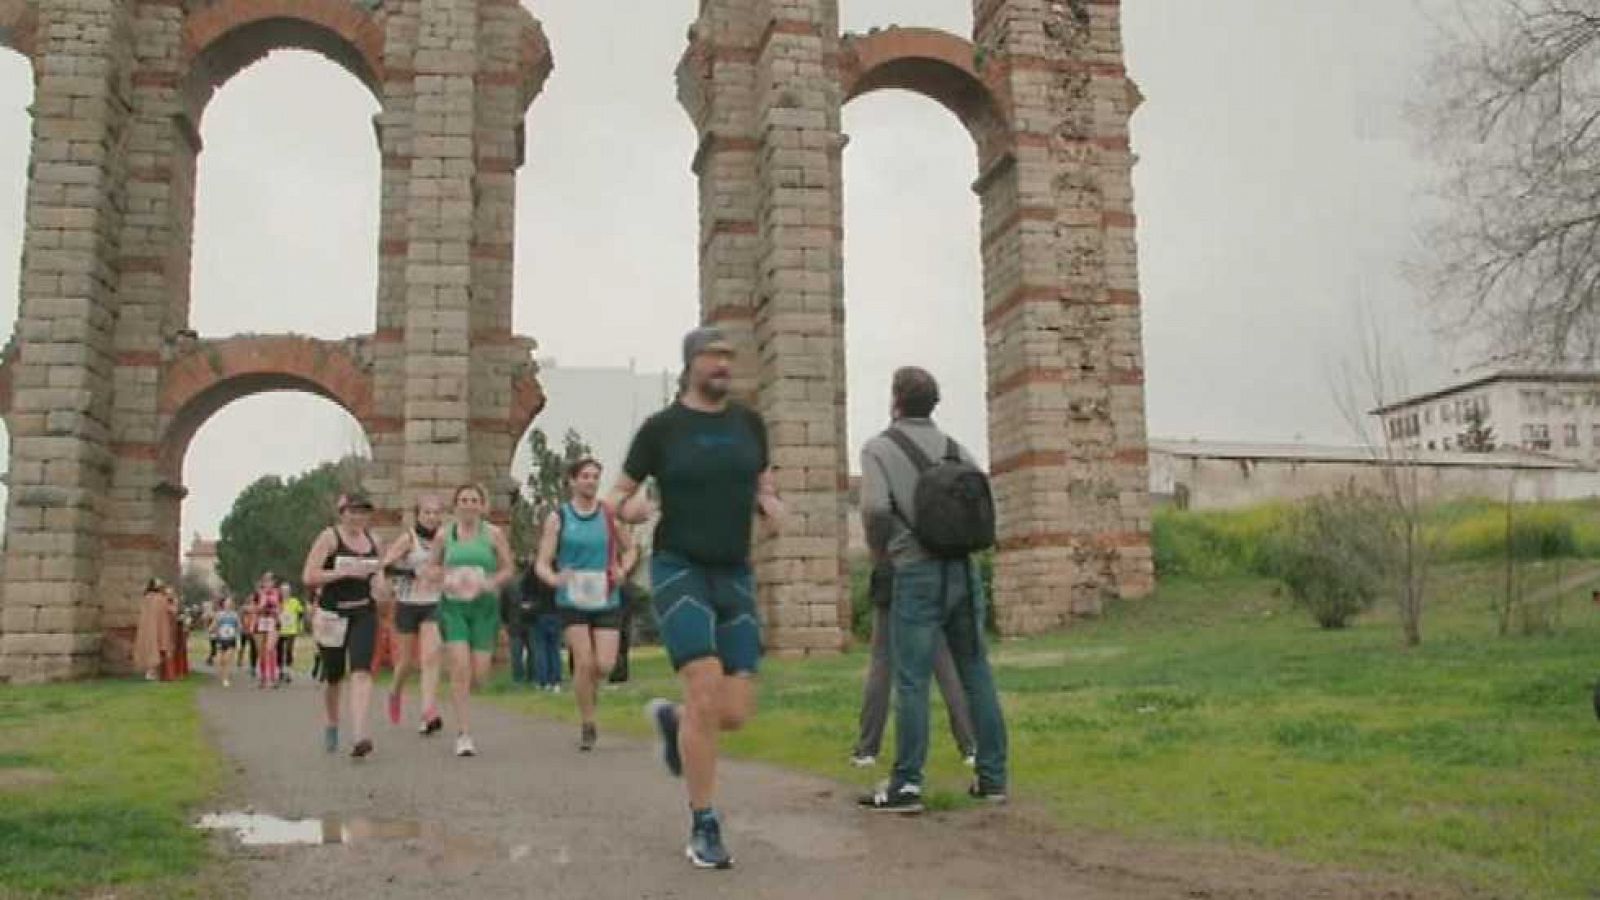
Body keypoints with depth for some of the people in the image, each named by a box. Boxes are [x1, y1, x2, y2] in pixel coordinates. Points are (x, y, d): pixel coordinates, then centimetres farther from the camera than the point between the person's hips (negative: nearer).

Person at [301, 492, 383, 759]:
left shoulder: (372, 540, 9)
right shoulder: (329, 537, -6)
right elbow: (308, 577, -14)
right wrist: (346, 571, -20)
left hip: (364, 613, 2)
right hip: (332, 614, -2)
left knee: (361, 671, -16)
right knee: (333, 676, 11)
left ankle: (360, 736, -27)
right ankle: (331, 726, 39)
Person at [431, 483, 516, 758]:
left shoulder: (494, 534, 3)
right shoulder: (445, 534, 6)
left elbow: (509, 568, 5)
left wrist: (491, 583, -14)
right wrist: (444, 580, -7)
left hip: (485, 606, 0)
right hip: (453, 606, 0)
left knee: (480, 674, 0)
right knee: (460, 669, -12)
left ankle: (460, 697, 37)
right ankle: (463, 735, -5)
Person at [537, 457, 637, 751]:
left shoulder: (609, 515, 5)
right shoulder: (558, 518, 0)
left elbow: (629, 549, 17)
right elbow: (542, 563, -2)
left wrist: (623, 570, -4)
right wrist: (554, 579, -24)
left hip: (607, 601, 1)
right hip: (572, 601, -1)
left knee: (605, 665, -8)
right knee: (584, 663, -9)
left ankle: (590, 686, 28)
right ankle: (587, 726, 9)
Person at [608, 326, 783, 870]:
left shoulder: (749, 422, 7)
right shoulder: (661, 427, -3)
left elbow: (763, 484, 21)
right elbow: (617, 496, 4)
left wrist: (772, 506, -4)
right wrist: (628, 507, -21)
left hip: (734, 579, 4)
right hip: (678, 573, -4)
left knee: (736, 714, -4)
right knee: (706, 694, -22)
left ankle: (671, 718, 32)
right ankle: (704, 829, -5)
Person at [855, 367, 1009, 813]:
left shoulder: (880, 448, -2)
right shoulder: (956, 449, 13)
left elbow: (875, 508, -15)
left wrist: (881, 550, 3)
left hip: (918, 573, -5)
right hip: (964, 569, 5)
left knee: (912, 680, -2)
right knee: (976, 672, 10)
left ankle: (906, 785, -1)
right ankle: (992, 777, 15)